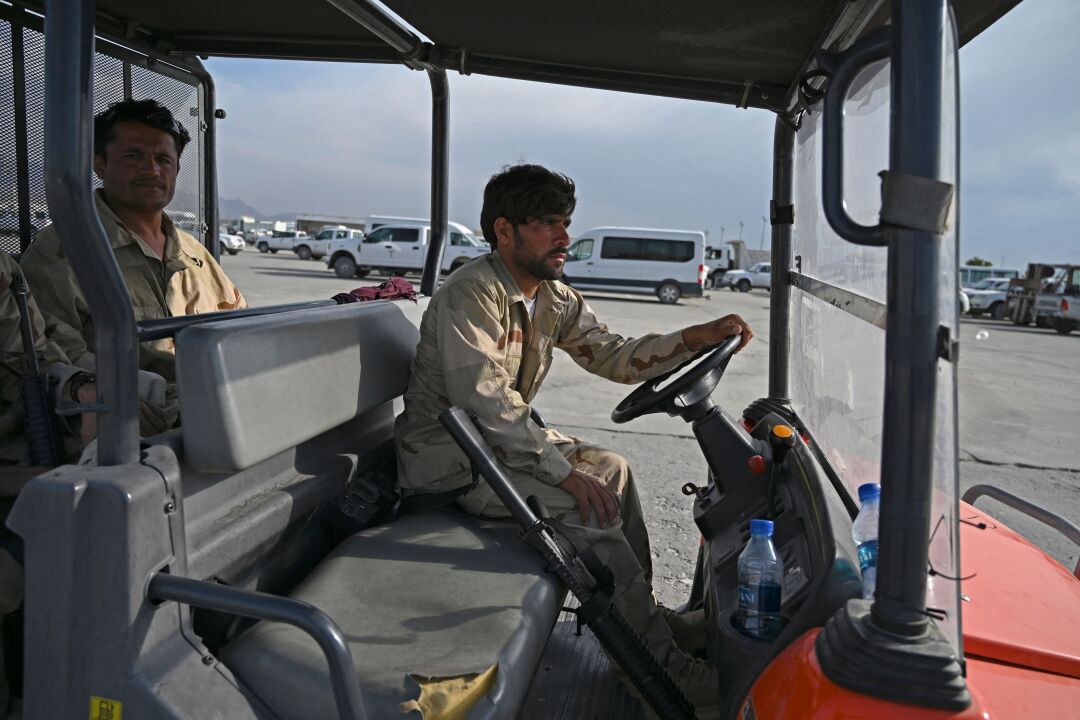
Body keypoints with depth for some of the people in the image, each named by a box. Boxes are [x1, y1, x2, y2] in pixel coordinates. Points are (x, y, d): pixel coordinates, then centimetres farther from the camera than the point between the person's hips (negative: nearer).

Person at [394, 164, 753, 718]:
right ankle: (659, 662, -8)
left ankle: (640, 613, 20)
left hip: (504, 439, 10)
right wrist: (565, 471, -30)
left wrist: (695, 338, -8)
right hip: (447, 459, -9)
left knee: (612, 471, 9)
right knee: (588, 510, -22)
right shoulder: (470, 296, -23)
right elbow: (486, 406, -29)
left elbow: (614, 356, 5)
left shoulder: (555, 299, 4)